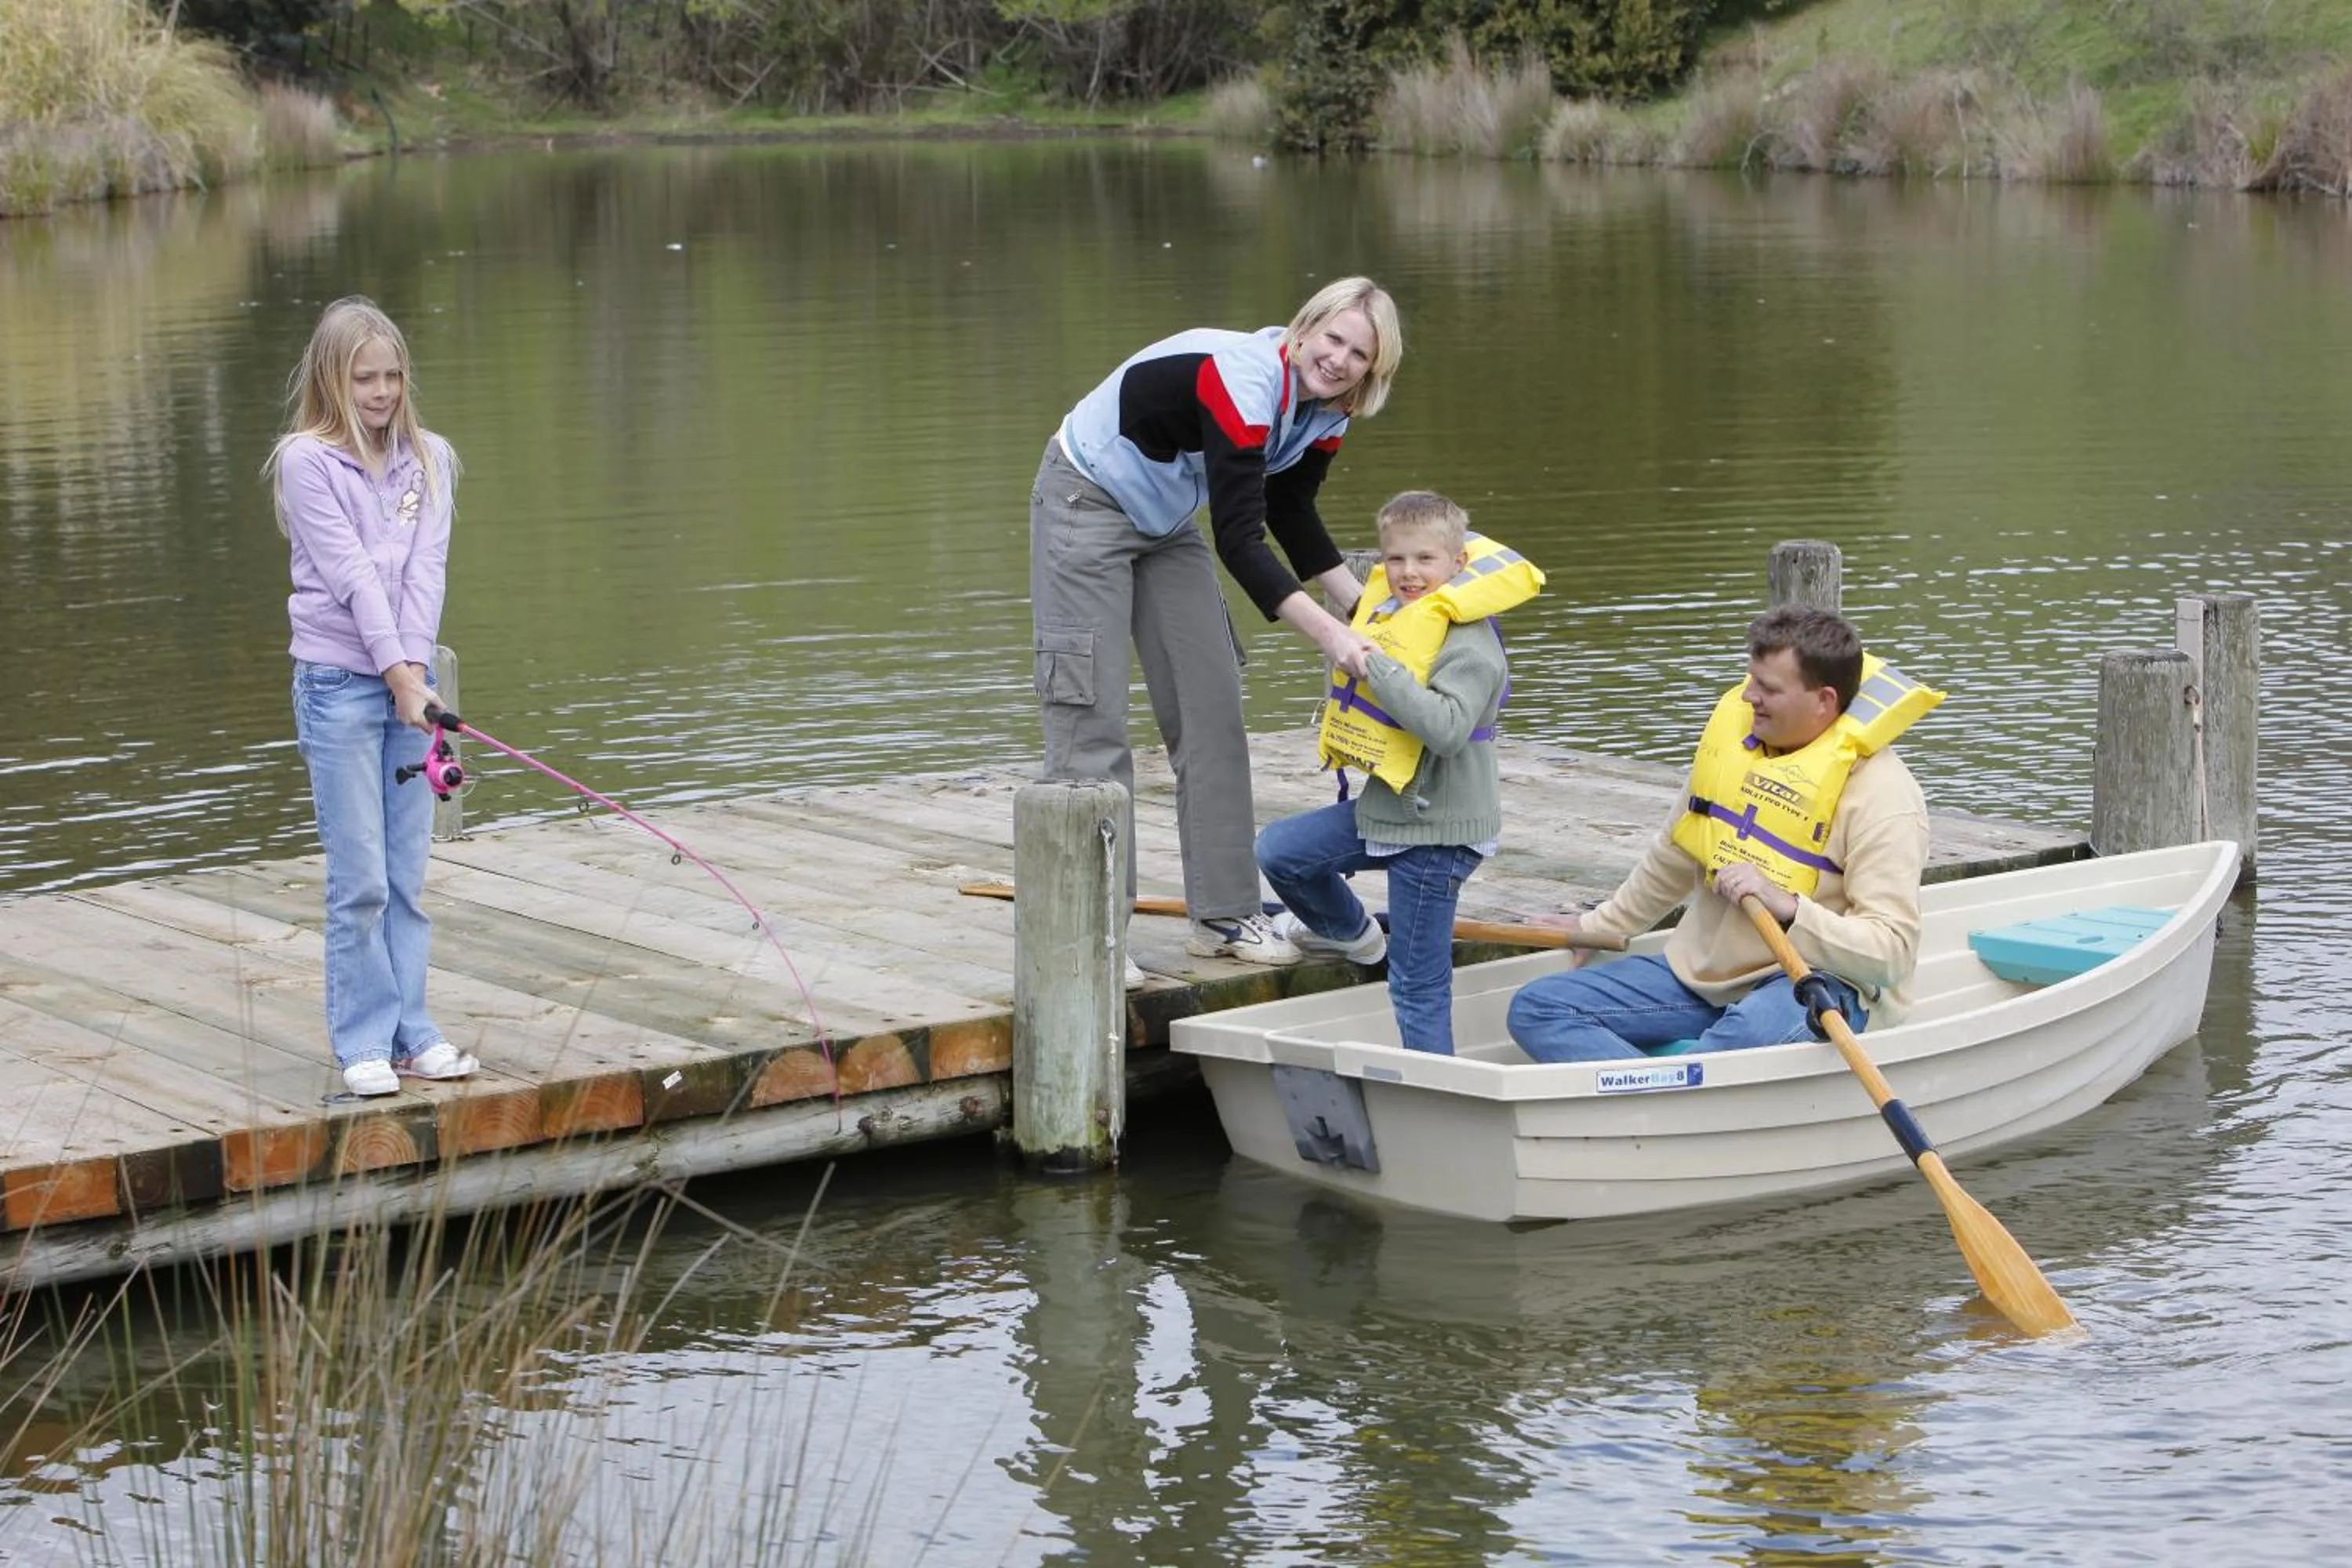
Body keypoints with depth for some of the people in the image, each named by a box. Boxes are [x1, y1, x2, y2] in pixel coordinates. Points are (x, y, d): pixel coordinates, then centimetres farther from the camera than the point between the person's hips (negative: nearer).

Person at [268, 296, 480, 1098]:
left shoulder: (430, 459, 9)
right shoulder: (306, 460, -5)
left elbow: (425, 570, -1)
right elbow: (351, 572, -13)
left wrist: (416, 665, -13)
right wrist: (397, 673, -18)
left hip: (410, 678, 4)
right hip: (338, 682, -4)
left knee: (409, 874, 7)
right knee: (360, 878, -4)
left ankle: (411, 1032, 14)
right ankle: (363, 1042, 4)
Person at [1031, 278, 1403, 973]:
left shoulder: (1324, 411, -7)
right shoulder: (1243, 382, -34)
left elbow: (1291, 515, 7)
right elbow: (1239, 539, -38)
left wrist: (1366, 610, -5)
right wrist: (1331, 636, -43)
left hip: (1166, 523, 9)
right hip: (1087, 503, -9)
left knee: (1212, 709, 5)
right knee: (1091, 716, -10)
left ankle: (1223, 915, 12)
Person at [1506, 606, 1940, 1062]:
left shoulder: (1882, 792, -14)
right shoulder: (1733, 729, 7)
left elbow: (1892, 952, -19)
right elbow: (1672, 861, 25)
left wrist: (1786, 905, -30)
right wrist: (1599, 927, 35)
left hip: (1810, 986, -7)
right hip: (1698, 971, 8)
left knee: (1756, 1030, -44)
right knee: (1536, 1008, -10)